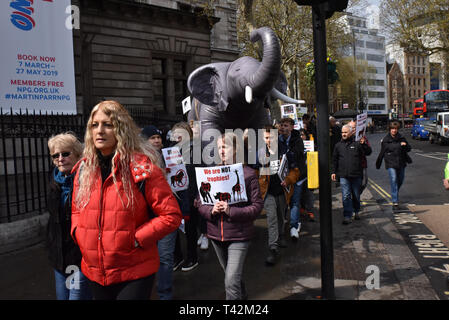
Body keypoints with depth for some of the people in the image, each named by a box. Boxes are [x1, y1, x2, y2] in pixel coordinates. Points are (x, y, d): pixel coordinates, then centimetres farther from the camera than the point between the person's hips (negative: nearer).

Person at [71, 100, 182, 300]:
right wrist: (79, 235, 1)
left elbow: (171, 215, -12)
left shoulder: (143, 167, -13)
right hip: (95, 273, 6)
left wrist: (136, 239, -16)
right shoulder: (84, 169, 4)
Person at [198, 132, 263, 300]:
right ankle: (242, 296, 48)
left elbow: (257, 205, -10)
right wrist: (211, 210, -15)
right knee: (230, 275, 23)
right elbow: (200, 202, 6)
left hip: (238, 235, -5)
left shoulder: (248, 173, -8)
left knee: (231, 281, -11)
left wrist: (231, 211, -21)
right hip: (216, 234, 5)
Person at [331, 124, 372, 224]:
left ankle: (356, 211, 34)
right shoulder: (338, 145, 9)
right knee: (346, 196, -5)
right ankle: (347, 216, -3)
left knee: (356, 195, 13)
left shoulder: (357, 143, 0)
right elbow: (335, 160, 14)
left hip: (356, 175, -1)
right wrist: (333, 172, 9)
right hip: (343, 176, 1)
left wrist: (363, 144, -23)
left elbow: (368, 152, -7)